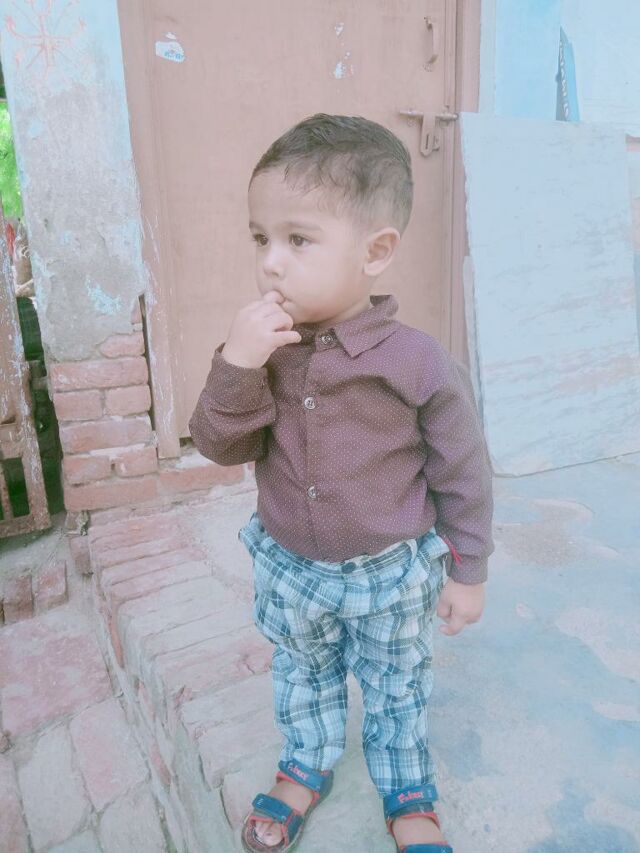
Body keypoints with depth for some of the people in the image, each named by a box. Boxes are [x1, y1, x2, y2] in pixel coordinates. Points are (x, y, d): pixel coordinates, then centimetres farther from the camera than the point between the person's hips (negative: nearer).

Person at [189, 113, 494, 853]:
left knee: (396, 687, 23)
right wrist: (236, 367, -30)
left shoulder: (419, 364, -23)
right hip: (288, 568, 4)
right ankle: (306, 770, 57)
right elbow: (220, 447, -12)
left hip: (392, 574, -3)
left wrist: (467, 573, -4)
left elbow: (463, 475, -12)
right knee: (300, 676, 27)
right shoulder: (261, 345, -13)